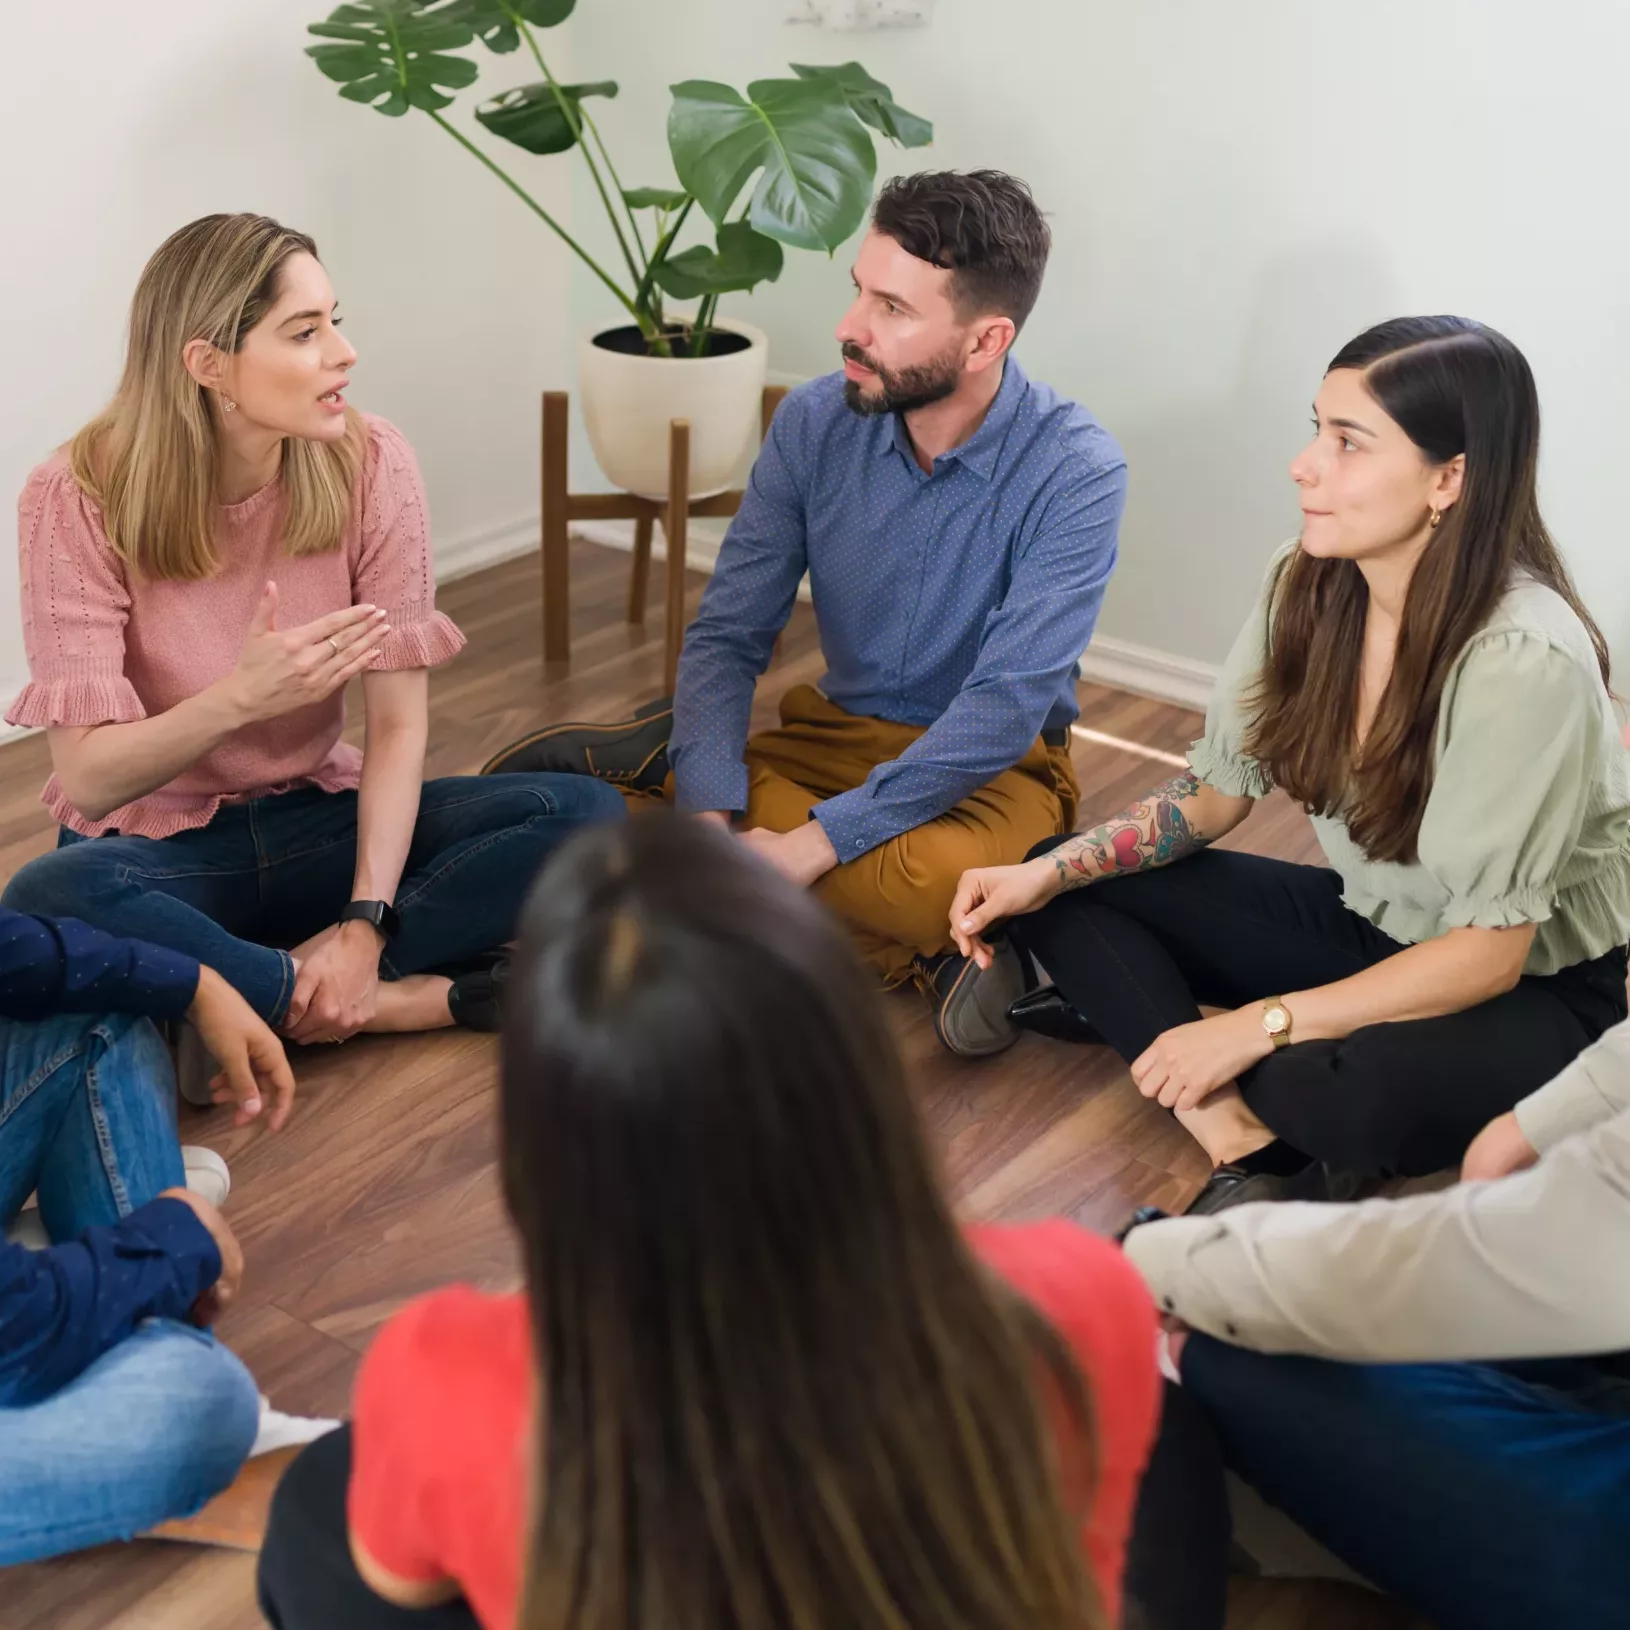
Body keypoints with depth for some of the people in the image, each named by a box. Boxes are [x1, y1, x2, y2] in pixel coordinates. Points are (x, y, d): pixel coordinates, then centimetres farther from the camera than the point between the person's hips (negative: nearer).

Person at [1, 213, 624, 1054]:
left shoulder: (369, 463, -10)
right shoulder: (77, 498, -16)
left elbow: (399, 722, -12)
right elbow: (87, 778, -20)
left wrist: (365, 924, -25)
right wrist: (240, 697, -39)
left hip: (318, 822, 3)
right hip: (158, 848, -2)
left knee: (583, 812, -21)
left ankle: (262, 996, -23)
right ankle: (405, 1001, -23)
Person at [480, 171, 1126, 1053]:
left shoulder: (1074, 470, -20)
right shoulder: (815, 423, -7)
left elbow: (1007, 707, -26)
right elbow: (727, 636, -7)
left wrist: (814, 844, -32)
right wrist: (711, 824, -24)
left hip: (991, 767, -4)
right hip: (834, 734, 4)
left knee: (933, 883, -41)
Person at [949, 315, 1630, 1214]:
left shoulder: (1525, 661, -29)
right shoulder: (1309, 583, -11)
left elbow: (1488, 952, -25)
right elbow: (1216, 789, 1)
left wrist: (1259, 1025, -27)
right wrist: (1048, 872, -12)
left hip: (1537, 986, -6)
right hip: (1367, 922, 7)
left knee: (1356, 1093, -40)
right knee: (1066, 898, -9)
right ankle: (1253, 1150, -20)